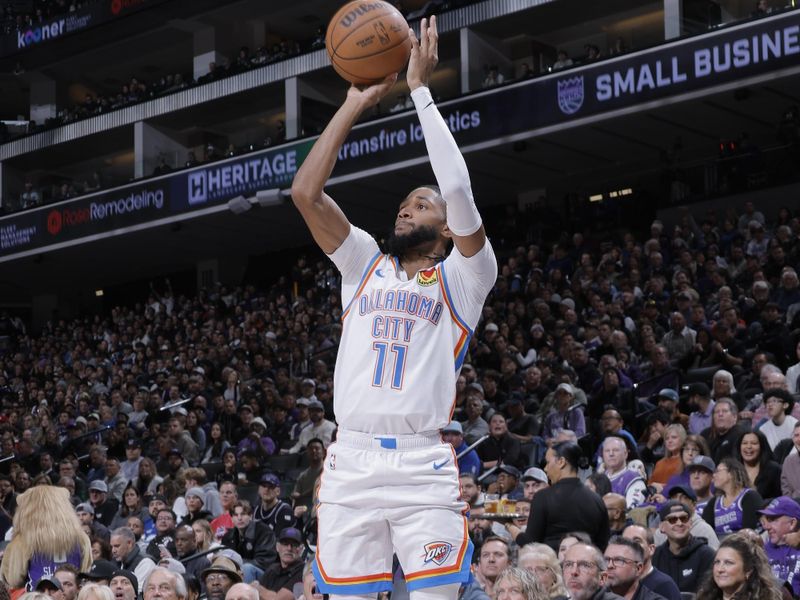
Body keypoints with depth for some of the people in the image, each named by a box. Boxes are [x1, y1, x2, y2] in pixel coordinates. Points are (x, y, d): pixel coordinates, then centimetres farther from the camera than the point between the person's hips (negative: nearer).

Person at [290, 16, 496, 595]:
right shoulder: (365, 265, 21)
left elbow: (458, 191, -7)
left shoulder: (463, 278, 10)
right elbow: (305, 193, 11)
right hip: (350, 465, 3)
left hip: (423, 467, -3)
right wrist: (356, 104, 9)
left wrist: (421, 90, -2)